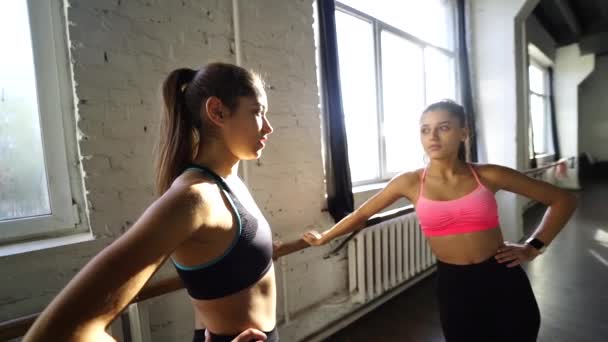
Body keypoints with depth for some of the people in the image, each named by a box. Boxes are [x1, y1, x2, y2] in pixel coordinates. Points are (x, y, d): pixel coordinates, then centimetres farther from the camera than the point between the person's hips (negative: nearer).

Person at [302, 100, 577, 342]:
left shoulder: (488, 176, -7)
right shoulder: (410, 183, -7)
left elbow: (563, 200, 6)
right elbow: (361, 215, 2)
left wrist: (532, 248, -1)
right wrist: (323, 238, 9)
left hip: (504, 284, 1)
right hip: (454, 287, 0)